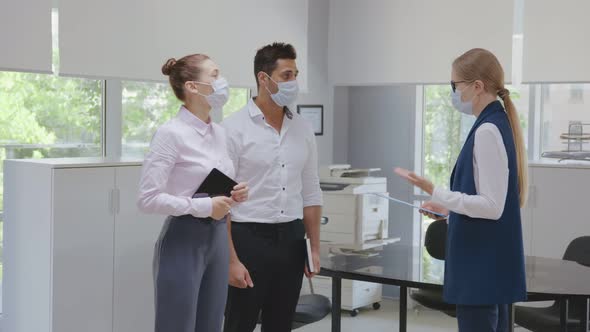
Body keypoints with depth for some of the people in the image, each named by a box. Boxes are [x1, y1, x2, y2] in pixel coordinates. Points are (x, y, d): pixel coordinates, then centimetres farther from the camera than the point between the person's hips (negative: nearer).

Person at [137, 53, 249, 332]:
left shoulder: (219, 133, 10)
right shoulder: (170, 133, -15)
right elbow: (148, 199, -19)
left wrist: (234, 194, 0)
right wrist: (203, 206, -20)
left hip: (217, 238, 8)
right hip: (183, 241, -8)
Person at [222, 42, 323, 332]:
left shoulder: (303, 129, 7)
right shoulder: (234, 129, -10)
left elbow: (310, 193, 13)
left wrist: (315, 247, 8)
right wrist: (231, 259, -16)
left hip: (290, 241, 5)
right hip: (248, 239, -5)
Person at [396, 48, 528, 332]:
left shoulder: (487, 131, -19)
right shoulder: (500, 124, 11)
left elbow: (492, 206, -22)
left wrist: (434, 192, -24)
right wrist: (448, 207, 20)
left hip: (481, 262, -10)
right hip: (492, 261, 10)